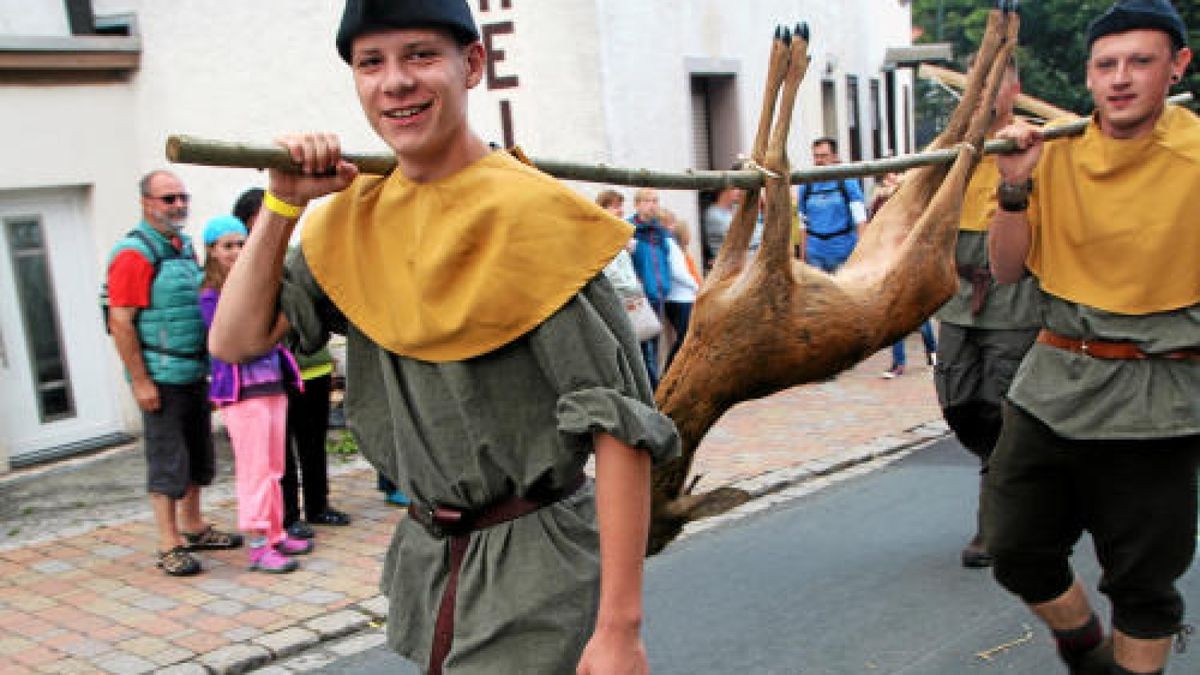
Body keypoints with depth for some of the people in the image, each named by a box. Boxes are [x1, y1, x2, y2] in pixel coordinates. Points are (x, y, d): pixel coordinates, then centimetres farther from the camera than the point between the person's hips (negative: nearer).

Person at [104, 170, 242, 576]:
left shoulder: (185, 246, 13)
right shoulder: (134, 253, -13)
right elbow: (120, 322, -17)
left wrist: (207, 364, 17)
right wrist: (140, 381, -19)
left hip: (194, 372, 8)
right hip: (161, 377, -8)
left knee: (197, 455, 16)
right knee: (167, 462, -2)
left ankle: (193, 527, 30)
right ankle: (169, 546, 6)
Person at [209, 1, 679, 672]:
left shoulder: (530, 214, -18)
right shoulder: (355, 219, 2)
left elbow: (620, 422, -21)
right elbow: (235, 340, 3)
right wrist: (284, 203, -6)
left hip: (537, 569, -6)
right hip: (424, 558, 6)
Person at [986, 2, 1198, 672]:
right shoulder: (1056, 154, 1)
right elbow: (1007, 268, 3)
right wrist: (1015, 187, -9)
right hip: (1054, 383, 4)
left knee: (1143, 582, 9)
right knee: (1019, 552, 13)